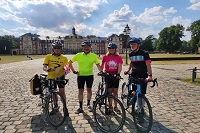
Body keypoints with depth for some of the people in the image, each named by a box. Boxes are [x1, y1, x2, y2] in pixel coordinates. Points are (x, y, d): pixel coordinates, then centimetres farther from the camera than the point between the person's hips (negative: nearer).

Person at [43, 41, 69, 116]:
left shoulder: (64, 58, 1)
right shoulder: (48, 56, 1)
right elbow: (44, 67, -5)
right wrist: (48, 69, -27)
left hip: (60, 77, -1)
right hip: (51, 77, 1)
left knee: (62, 91, -6)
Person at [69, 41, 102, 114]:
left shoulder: (94, 56, -3)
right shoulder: (78, 55, -3)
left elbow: (98, 65, -1)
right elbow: (70, 62, 6)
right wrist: (73, 71, 0)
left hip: (90, 75, 0)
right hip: (80, 75, 0)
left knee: (89, 90, 11)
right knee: (80, 91, 5)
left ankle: (88, 104, 31)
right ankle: (80, 107, 14)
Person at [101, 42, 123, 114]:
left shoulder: (118, 57, -1)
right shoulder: (105, 57, -1)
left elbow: (120, 66, -10)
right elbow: (102, 65, 9)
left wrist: (118, 74, -23)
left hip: (115, 76, 1)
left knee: (115, 91, 7)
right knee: (109, 91, 5)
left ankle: (115, 106, 19)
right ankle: (110, 106, 18)